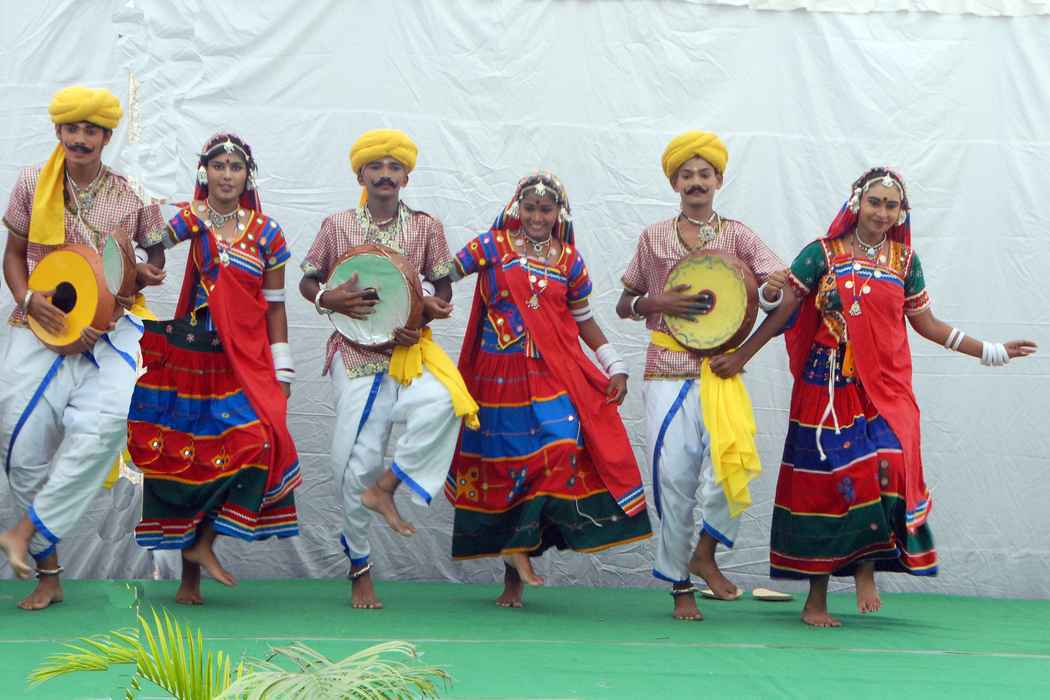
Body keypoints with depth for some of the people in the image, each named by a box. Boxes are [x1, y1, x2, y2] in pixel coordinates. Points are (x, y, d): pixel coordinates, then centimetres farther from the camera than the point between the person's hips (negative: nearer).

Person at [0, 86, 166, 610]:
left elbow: (155, 256, 14)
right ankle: (48, 575, 8)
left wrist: (148, 273, -9)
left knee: (104, 418, -29)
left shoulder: (134, 193, 2)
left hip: (109, 326, -1)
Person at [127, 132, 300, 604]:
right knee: (185, 455, 0)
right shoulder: (189, 219, 2)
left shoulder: (266, 233, 7)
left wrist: (282, 370, 6)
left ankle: (202, 543, -4)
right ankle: (189, 579, 12)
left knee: (259, 438, -17)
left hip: (243, 359, 2)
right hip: (189, 353, -2)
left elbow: (274, 306, 9)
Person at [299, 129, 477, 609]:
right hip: (354, 353, -1)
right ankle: (359, 571, 15)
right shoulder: (337, 226, 5)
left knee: (443, 403, -33)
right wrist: (330, 300, -9)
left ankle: (385, 487, -12)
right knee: (355, 463, -3)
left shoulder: (426, 227, 6)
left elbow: (443, 289, 11)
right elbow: (307, 281, 12)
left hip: (408, 350, 1)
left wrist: (428, 311, -10)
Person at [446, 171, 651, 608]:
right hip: (499, 375, -1)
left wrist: (615, 367, 10)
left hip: (553, 374, 1)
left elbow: (584, 319, 16)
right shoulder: (494, 246, 2)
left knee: (562, 446, -18)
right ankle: (513, 571, 13)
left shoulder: (568, 260, 9)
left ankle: (520, 547, -7)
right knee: (504, 461, 1)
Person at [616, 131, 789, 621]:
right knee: (674, 477, -3)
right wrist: (660, 303, -8)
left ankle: (705, 553, 1)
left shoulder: (736, 235, 7)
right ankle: (680, 587, 11)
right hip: (668, 372, 0)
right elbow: (624, 306, 12)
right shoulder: (654, 238, 9)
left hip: (721, 370, 0)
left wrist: (774, 288, -27)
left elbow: (776, 286, -3)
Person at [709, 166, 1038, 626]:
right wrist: (741, 356, -3)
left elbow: (927, 324, 15)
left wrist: (991, 352, 14)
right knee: (826, 481, -1)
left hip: (885, 387, 2)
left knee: (888, 464, -20)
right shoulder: (823, 254, 0)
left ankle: (867, 563, 3)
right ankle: (816, 600, 10)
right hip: (829, 386, -2)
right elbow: (784, 309, 0)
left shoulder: (905, 260, 9)